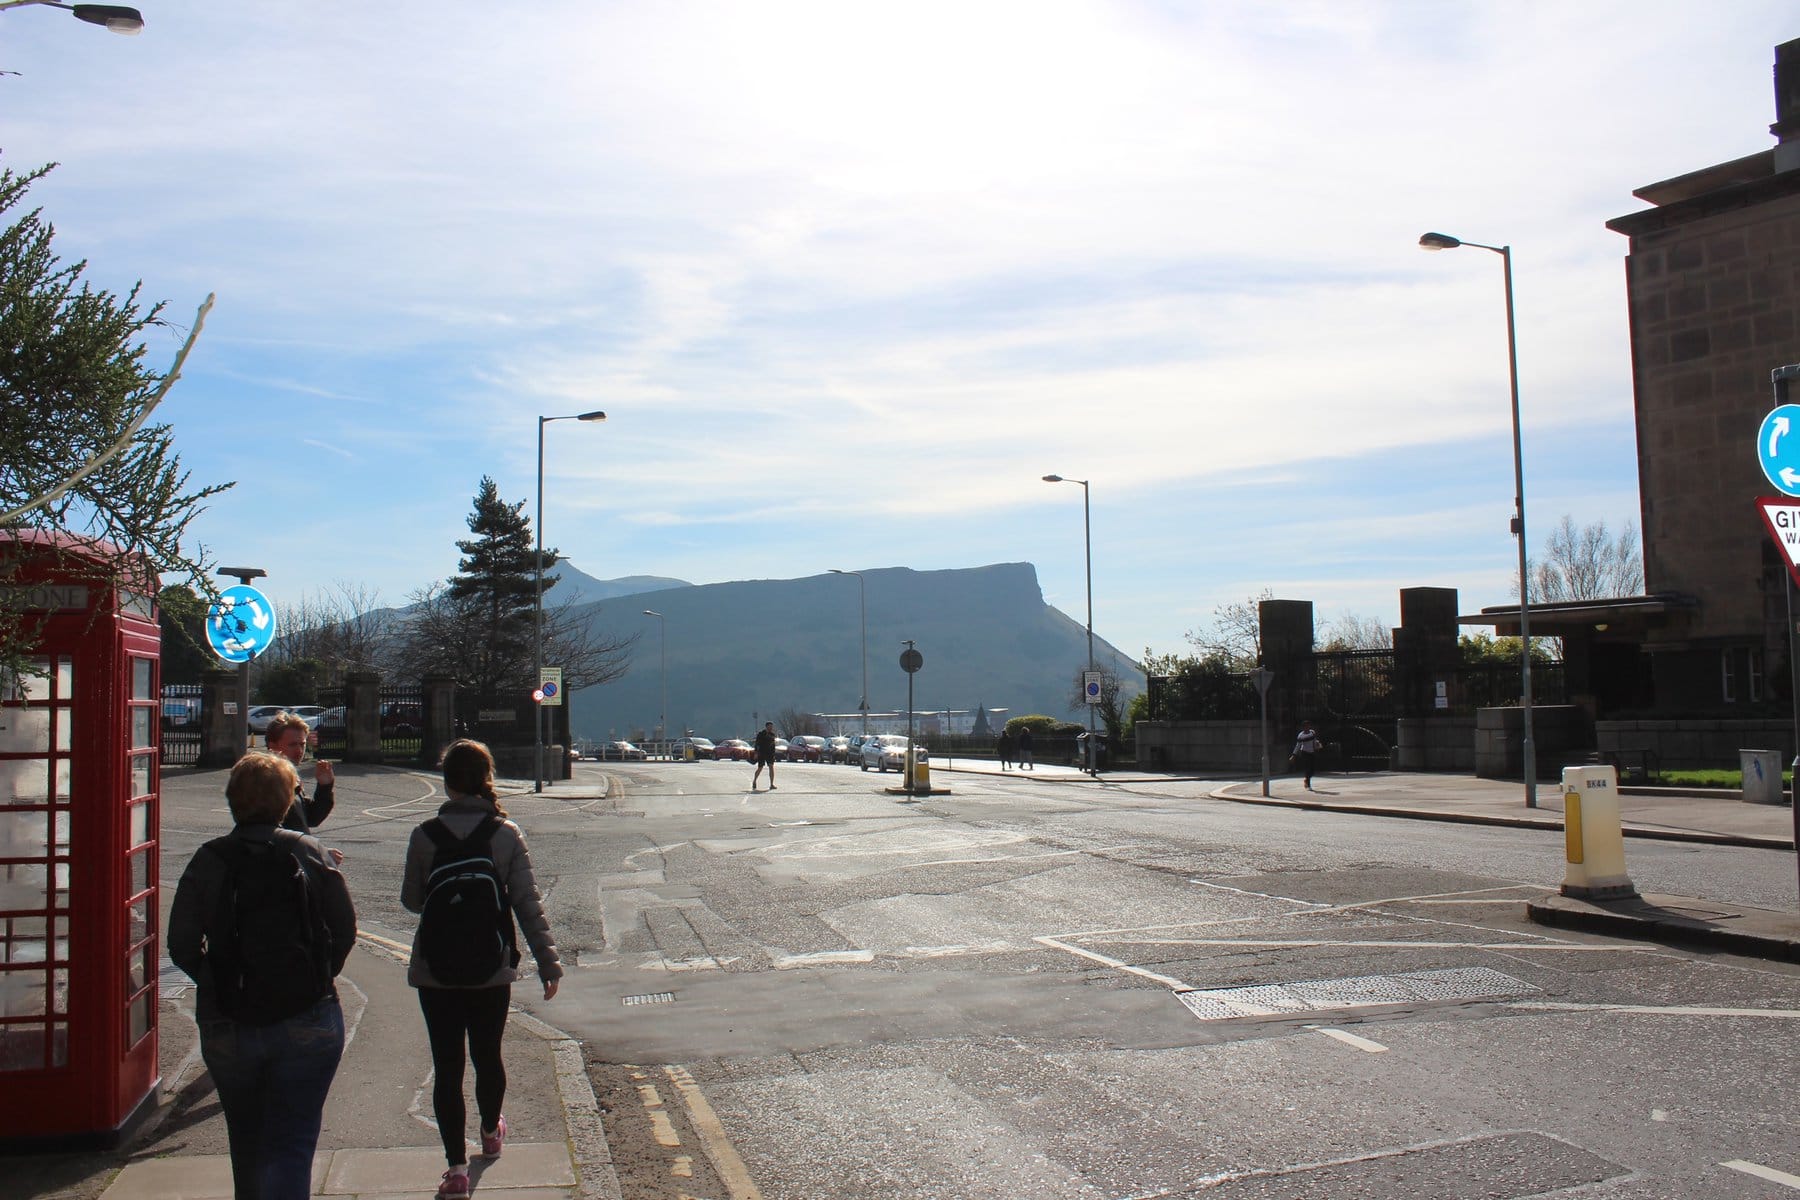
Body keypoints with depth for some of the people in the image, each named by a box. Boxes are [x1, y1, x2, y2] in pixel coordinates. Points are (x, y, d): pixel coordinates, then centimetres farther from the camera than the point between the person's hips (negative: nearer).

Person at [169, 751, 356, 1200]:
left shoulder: (208, 860, -4)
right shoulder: (311, 852, -5)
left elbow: (181, 947, -4)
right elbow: (345, 930, -3)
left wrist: (220, 984, 11)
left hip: (227, 1026, 2)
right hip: (307, 1024, -1)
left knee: (247, 1143, 22)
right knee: (292, 1145, 2)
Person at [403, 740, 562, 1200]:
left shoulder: (425, 836, -9)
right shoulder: (506, 834, -9)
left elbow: (411, 900, 2)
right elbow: (528, 904, -9)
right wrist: (549, 964, -4)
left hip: (436, 971, -1)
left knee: (447, 1066, 5)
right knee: (488, 1056, 20)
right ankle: (491, 1132, 42)